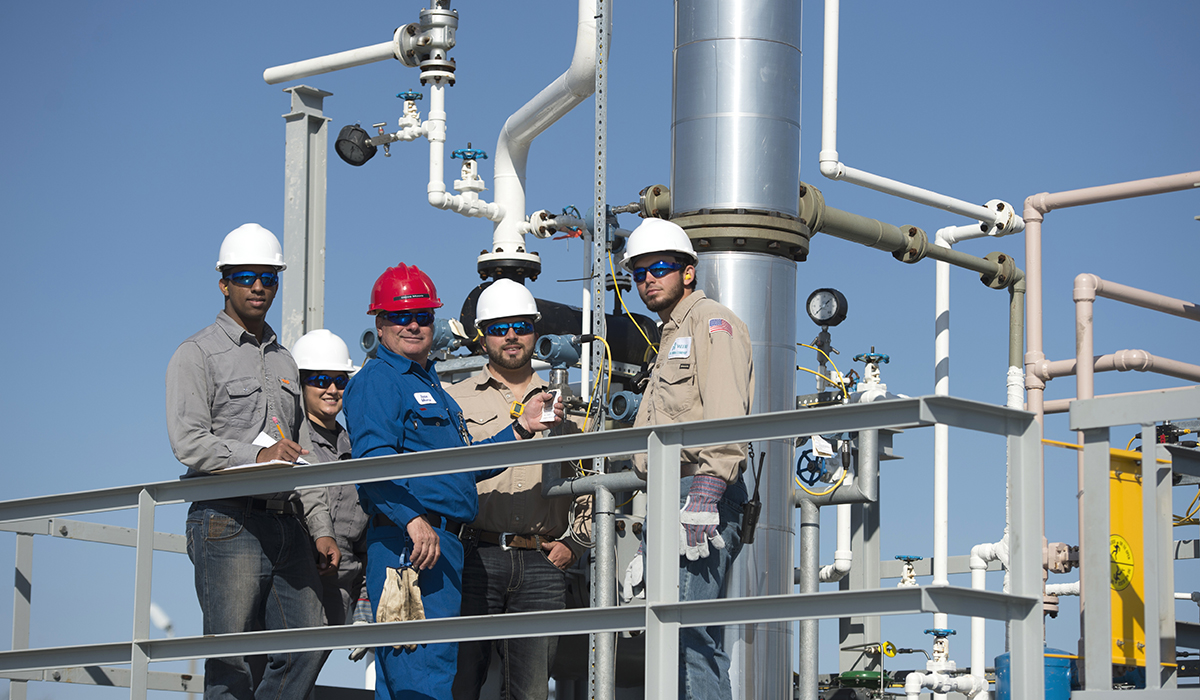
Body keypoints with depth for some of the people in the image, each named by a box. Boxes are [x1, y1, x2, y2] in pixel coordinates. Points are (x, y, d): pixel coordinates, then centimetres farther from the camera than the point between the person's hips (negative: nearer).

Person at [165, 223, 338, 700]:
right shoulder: (197, 355, 1)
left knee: (307, 644, -3)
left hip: (286, 523, 6)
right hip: (228, 522, -6)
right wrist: (258, 455, -23)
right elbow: (188, 442, -12)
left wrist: (319, 530, 17)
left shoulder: (284, 361, 22)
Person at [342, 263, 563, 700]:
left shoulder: (430, 385, 26)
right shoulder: (375, 381, -6)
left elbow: (463, 466, 29)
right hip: (409, 541, -10)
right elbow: (374, 459, -21)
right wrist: (413, 518, -31)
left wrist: (522, 428, 23)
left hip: (441, 545, 10)